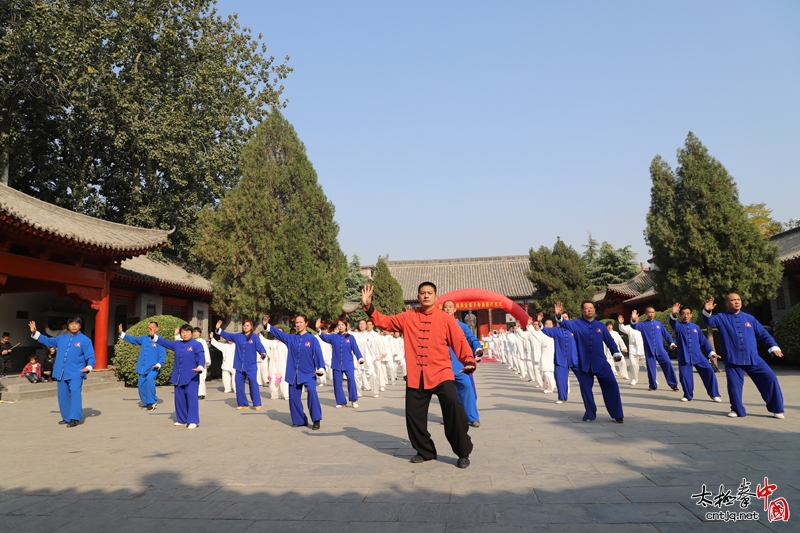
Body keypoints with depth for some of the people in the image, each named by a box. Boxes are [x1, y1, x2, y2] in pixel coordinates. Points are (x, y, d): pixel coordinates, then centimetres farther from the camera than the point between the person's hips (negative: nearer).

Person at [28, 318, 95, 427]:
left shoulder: (85, 340, -4)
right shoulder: (62, 338, 13)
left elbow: (90, 356, -7)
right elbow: (48, 341, 28)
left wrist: (89, 367, -24)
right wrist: (35, 333, 21)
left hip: (76, 373, -6)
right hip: (62, 373, 6)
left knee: (75, 392, -20)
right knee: (63, 396, 10)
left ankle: (74, 418, -18)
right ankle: (67, 417, 24)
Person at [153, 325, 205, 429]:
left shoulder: (197, 345, -8)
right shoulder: (177, 344, 12)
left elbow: (201, 357, -16)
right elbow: (165, 342, 23)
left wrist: (200, 367, -34)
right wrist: (155, 336, 16)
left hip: (191, 377, -7)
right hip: (179, 377, 7)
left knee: (192, 397, -12)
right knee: (180, 398, 13)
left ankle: (193, 421, -11)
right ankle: (182, 419, 26)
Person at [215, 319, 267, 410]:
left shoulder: (255, 337, -7)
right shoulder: (238, 336, 8)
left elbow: (259, 346, -19)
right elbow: (227, 335, 19)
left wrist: (263, 353, -39)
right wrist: (218, 329, 9)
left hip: (251, 365, -5)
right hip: (239, 365, 5)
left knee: (253, 383, -9)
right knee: (239, 384, 8)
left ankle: (257, 404, -2)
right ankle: (242, 404, 20)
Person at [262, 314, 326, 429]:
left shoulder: (312, 339, -4)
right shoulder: (290, 338, 7)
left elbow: (318, 354, -11)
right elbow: (278, 333, 1)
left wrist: (321, 368, -26)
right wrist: (266, 325, -15)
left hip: (308, 373, -4)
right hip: (293, 374, 5)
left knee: (311, 391, -25)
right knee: (294, 397, 7)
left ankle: (316, 420, -15)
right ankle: (299, 420, 25)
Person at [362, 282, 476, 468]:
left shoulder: (445, 318, -1)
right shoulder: (408, 317, 7)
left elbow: (460, 341, -4)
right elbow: (385, 322, 9)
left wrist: (469, 361, -19)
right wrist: (368, 306, -4)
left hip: (441, 374, -3)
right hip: (416, 377, 3)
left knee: (454, 408, -16)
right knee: (413, 416, 8)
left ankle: (463, 453, 5)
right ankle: (425, 451, 32)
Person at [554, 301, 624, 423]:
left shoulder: (600, 325, 5)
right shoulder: (577, 324, -2)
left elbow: (609, 340, 10)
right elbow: (567, 323, -22)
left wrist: (616, 353, -3)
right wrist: (559, 316, -43)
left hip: (600, 362, 1)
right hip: (584, 363, -1)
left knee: (611, 385, -6)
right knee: (585, 389, 6)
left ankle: (617, 414, 6)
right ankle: (590, 414, 25)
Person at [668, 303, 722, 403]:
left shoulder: (696, 327, 10)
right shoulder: (678, 326, 0)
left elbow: (704, 341, 15)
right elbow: (672, 323, -25)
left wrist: (711, 352, 7)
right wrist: (674, 314, -46)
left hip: (698, 356, 2)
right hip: (684, 357, -2)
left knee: (709, 372, -6)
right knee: (684, 376, -5)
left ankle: (714, 395, 7)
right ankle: (688, 396, 17)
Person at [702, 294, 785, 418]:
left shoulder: (749, 318, 11)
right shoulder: (722, 318, 3)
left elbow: (763, 334, 13)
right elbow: (709, 321, -14)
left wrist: (773, 347, 2)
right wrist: (707, 311, -35)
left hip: (753, 358, 2)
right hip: (733, 360, -2)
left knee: (770, 378, -4)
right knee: (734, 385, -1)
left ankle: (776, 409, 11)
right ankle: (737, 410, 19)